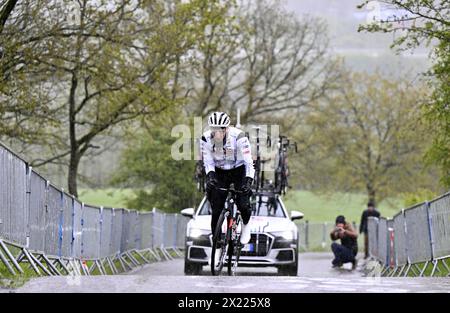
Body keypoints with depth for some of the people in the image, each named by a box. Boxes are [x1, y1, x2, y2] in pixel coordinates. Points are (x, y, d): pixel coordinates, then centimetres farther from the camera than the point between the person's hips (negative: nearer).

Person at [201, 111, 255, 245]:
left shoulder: (238, 136, -28)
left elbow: (248, 161, -27)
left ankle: (246, 224, 14)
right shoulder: (206, 138, -19)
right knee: (216, 210, -9)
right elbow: (208, 162, -10)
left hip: (239, 171, -2)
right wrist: (210, 176, -29)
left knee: (243, 204, -19)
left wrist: (249, 181, -40)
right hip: (220, 173, 2)